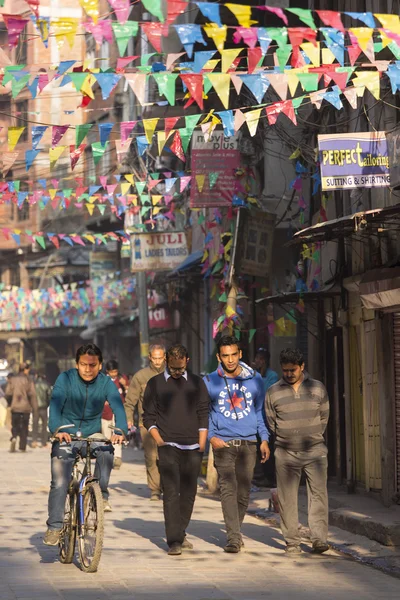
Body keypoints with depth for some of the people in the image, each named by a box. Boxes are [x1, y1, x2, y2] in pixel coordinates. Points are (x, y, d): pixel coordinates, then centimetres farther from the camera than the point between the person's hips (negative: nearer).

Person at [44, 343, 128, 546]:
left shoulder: (106, 383, -6)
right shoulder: (65, 379, -11)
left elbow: (117, 406, -19)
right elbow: (55, 404, -24)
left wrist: (121, 431, -39)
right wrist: (57, 430, -44)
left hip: (93, 435, 1)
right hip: (66, 437, -1)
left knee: (107, 451, -31)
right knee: (59, 482, -11)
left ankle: (101, 494, -14)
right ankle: (54, 527, 1)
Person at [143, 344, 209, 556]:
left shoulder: (196, 383, 11)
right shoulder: (155, 384, 6)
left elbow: (203, 415, 11)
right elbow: (148, 416, 6)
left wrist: (201, 445, 4)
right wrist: (159, 441, -6)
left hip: (193, 448, 3)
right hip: (168, 446, -2)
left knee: (189, 492, 5)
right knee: (171, 493, -10)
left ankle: (181, 533, 20)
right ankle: (174, 540, -12)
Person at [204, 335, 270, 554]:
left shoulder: (254, 379, 8)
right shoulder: (210, 382, 3)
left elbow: (260, 411, 15)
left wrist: (264, 439, 7)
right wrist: (211, 436, -6)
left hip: (248, 443, 2)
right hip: (223, 443, -2)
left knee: (244, 492, 5)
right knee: (228, 489, -13)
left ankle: (235, 531, 22)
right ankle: (233, 537, -15)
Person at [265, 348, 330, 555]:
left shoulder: (317, 388, 5)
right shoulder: (273, 392, 3)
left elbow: (324, 416, 14)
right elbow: (270, 422, 11)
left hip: (315, 451, 0)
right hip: (285, 453, 0)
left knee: (318, 494, -8)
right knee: (287, 498, 0)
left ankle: (319, 538, -8)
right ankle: (292, 541, 6)